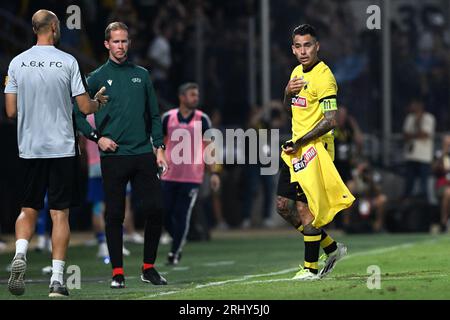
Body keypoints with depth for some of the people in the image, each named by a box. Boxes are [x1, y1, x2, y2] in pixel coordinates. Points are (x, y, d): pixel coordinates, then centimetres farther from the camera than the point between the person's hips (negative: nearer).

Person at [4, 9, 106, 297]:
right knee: (60, 214, 2)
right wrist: (99, 101, 18)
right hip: (62, 147, -2)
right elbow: (85, 107, -5)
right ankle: (57, 279, -2)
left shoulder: (17, 63, 1)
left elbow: (11, 111, 2)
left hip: (29, 149, 2)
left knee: (29, 210, 14)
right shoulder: (67, 62, -6)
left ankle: (20, 254, -12)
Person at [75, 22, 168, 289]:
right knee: (115, 216, -1)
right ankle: (118, 272, 6)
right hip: (113, 155, -3)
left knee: (155, 210, -3)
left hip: (144, 154, 3)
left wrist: (159, 147, 7)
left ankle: (149, 268, 11)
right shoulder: (98, 78, 3)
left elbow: (154, 115, 16)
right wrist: (96, 137, -7)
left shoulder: (142, 75, 12)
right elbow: (78, 113, 4)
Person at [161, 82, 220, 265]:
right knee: (165, 214, 2)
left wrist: (213, 173, -3)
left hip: (192, 177, -2)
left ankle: (175, 252, 6)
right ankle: (178, 241, 27)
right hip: (169, 175, 2)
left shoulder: (202, 119, 2)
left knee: (182, 216, -5)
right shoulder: (168, 118, 5)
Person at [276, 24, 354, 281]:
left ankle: (311, 267, 3)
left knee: (304, 207, -8)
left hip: (314, 149, -9)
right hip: (295, 149, 9)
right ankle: (332, 248, 21)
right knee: (284, 205, 10)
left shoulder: (323, 77, -16)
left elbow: (330, 120, -22)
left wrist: (299, 143, -21)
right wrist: (288, 92, 3)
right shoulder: (298, 72, 12)